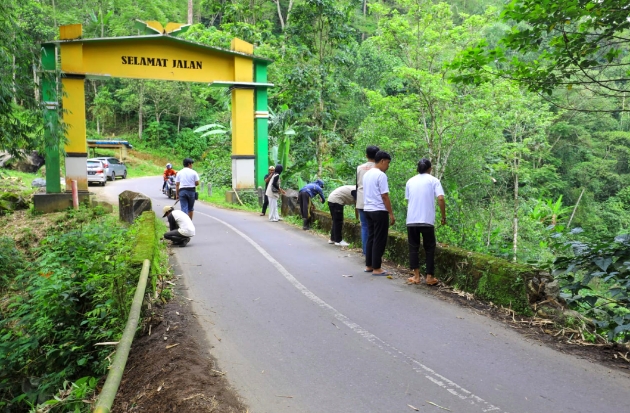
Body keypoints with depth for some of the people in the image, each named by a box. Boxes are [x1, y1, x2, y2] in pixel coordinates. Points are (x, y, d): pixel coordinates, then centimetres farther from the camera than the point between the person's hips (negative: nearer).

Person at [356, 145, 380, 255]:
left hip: (361, 202, 4)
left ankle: (365, 252, 8)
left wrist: (356, 203, 19)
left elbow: (356, 186, 12)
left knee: (364, 226, 8)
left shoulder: (359, 168, 8)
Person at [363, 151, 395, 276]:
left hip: (368, 210, 9)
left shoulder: (367, 174, 12)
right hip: (379, 211, -9)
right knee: (379, 240, -2)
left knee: (371, 238, 14)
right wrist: (391, 214, -12)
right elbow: (384, 196, -16)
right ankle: (376, 268, 2)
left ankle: (369, 265, 19)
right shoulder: (381, 175, -14)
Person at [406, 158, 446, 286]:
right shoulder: (434, 180, 3)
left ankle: (416, 276, 8)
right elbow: (440, 199, -9)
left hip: (411, 220, 3)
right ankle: (430, 277, 9)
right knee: (430, 248, 9)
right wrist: (444, 216, 0)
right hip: (427, 220, -2)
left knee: (413, 248, 10)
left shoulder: (410, 181, 13)